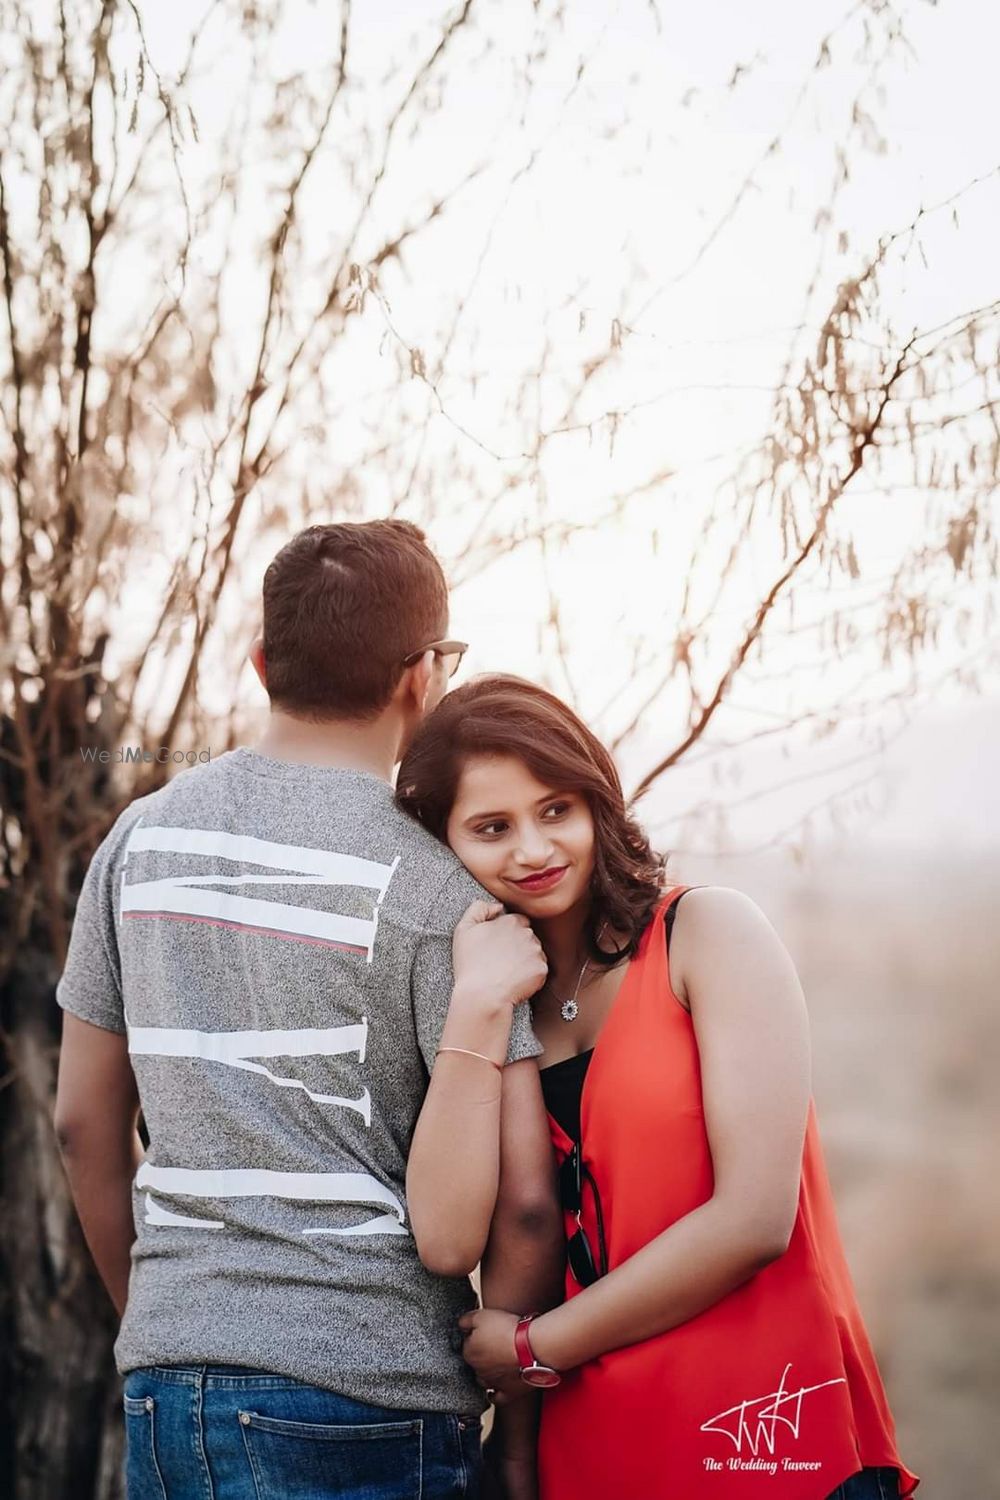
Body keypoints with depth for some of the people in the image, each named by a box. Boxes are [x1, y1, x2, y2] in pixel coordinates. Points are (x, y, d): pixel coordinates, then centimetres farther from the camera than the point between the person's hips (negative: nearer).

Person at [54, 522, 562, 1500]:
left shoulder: (139, 838, 6)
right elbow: (521, 1205, -15)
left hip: (162, 1381, 5)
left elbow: (84, 1125, 13)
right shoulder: (439, 888, -9)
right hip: (365, 1393, -5)